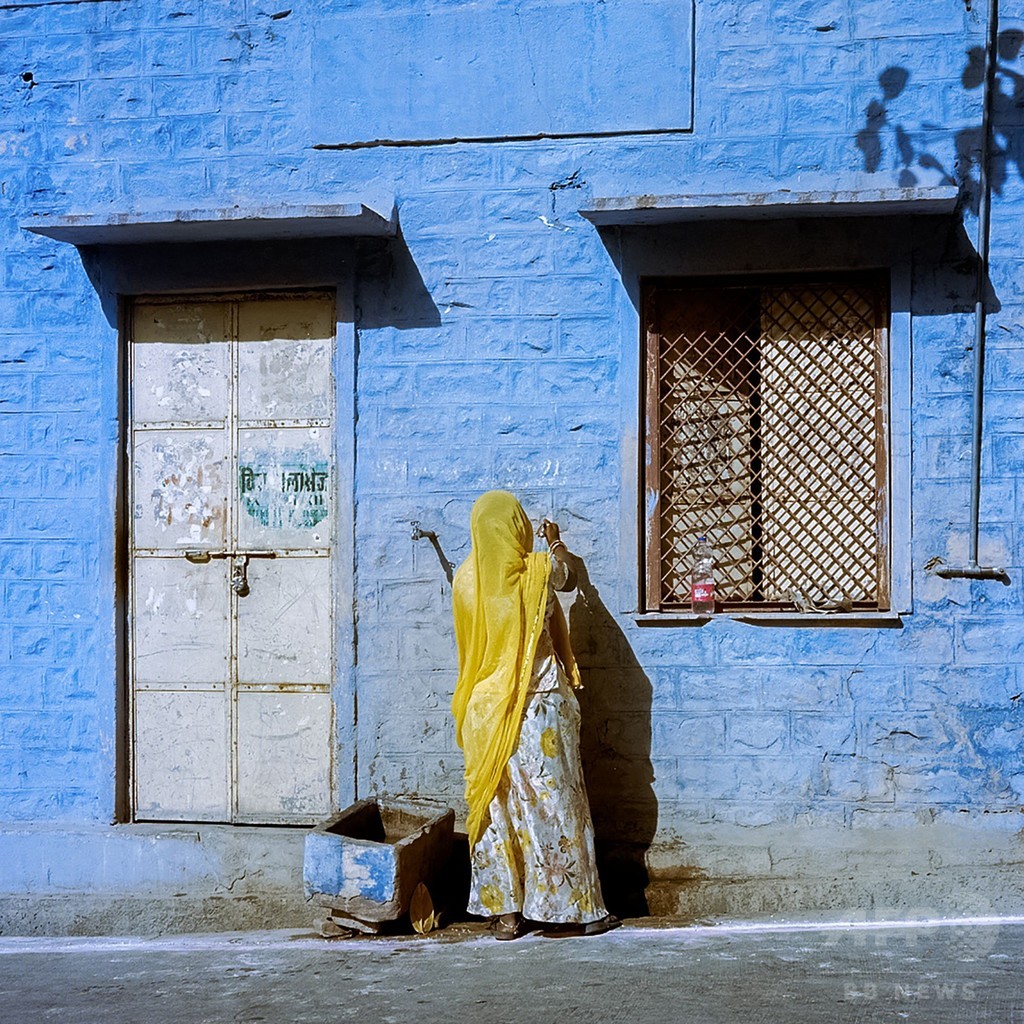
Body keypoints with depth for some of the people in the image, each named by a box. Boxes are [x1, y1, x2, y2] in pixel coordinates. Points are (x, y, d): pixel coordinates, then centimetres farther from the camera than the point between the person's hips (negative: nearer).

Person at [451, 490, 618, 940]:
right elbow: (568, 575, 14)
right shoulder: (539, 572, -10)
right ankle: (571, 908, 12)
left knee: (495, 807, 9)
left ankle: (504, 912, 14)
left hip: (485, 711, 3)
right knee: (553, 804, 5)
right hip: (540, 707, -3)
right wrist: (557, 543, 36)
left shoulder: (465, 579, -2)